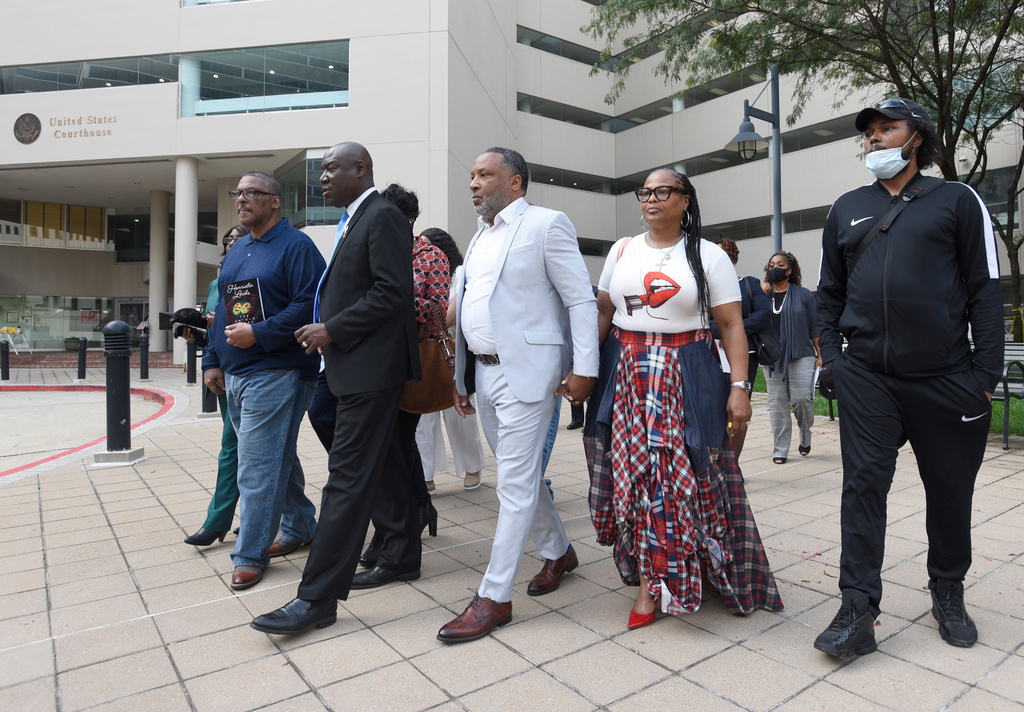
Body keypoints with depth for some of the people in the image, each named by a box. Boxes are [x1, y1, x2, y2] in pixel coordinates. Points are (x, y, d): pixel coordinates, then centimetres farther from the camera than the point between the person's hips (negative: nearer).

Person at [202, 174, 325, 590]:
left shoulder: (295, 246, -7)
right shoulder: (236, 252, 19)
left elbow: (308, 305, -18)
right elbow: (223, 313, 22)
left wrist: (259, 333, -21)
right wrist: (212, 360, 17)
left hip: (274, 374, -9)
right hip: (235, 376, 9)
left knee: (258, 469, -4)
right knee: (277, 459, 17)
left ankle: (250, 555, 9)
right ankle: (300, 530, 32)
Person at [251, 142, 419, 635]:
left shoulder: (383, 216, -10)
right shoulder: (353, 222, 20)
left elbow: (392, 292, -19)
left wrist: (332, 330, -16)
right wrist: (324, 328, 6)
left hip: (370, 368, -10)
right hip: (355, 367, 10)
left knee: (348, 477, -7)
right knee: (384, 467, 17)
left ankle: (318, 598, 0)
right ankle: (401, 556, 32)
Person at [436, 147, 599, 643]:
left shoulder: (546, 225, -5)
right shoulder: (480, 236, 18)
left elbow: (581, 300, -8)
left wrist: (584, 369, -14)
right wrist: (462, 374, 16)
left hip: (525, 373, -8)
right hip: (484, 373, 8)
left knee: (516, 484, -3)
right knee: (521, 474, 16)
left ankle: (494, 597, 7)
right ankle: (558, 551, 36)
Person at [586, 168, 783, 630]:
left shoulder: (709, 257, 2)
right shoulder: (623, 250, 11)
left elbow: (732, 326, -2)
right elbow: (602, 313, 11)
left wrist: (740, 387, -11)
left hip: (685, 379, -2)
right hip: (624, 378, 3)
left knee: (683, 477, -1)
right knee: (633, 475, 4)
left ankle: (651, 583, 18)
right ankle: (650, 580, 19)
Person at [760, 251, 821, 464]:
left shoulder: (803, 295, 5)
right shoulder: (764, 293, 9)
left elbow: (814, 327, 7)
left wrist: (820, 354, 3)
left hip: (800, 355, -2)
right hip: (772, 358, 2)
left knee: (802, 398, -9)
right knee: (777, 403, 3)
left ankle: (805, 437, 20)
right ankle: (780, 450, 11)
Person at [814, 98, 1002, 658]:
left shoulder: (957, 201, 6)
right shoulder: (847, 209, 13)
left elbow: (985, 289, 1)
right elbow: (830, 291, 14)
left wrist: (987, 371, -6)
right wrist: (830, 354, 3)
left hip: (947, 377, -1)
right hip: (867, 376, 1)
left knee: (950, 491, 11)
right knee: (863, 486, -3)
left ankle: (948, 594, 33)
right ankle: (858, 611, 4)